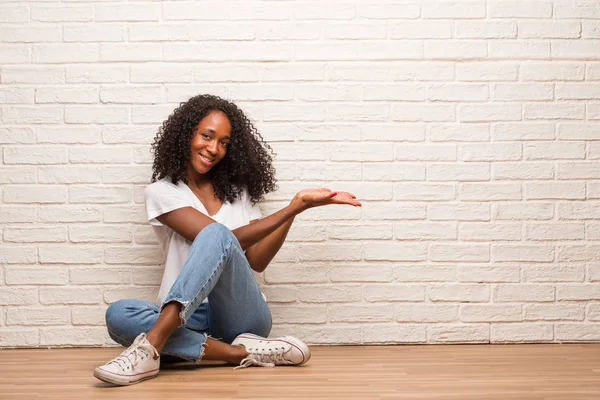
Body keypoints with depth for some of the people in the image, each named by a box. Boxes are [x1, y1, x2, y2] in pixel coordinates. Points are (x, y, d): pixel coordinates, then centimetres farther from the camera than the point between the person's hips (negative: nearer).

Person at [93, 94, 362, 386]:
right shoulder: (162, 191, 4)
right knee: (119, 315, -32)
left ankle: (151, 346, -40)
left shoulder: (237, 192, 16)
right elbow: (235, 241, -8)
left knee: (216, 237, -29)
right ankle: (242, 352, -35)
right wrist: (294, 208, -10)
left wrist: (295, 209, -4)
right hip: (192, 319, -1)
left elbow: (257, 260, 5)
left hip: (240, 315, 1)